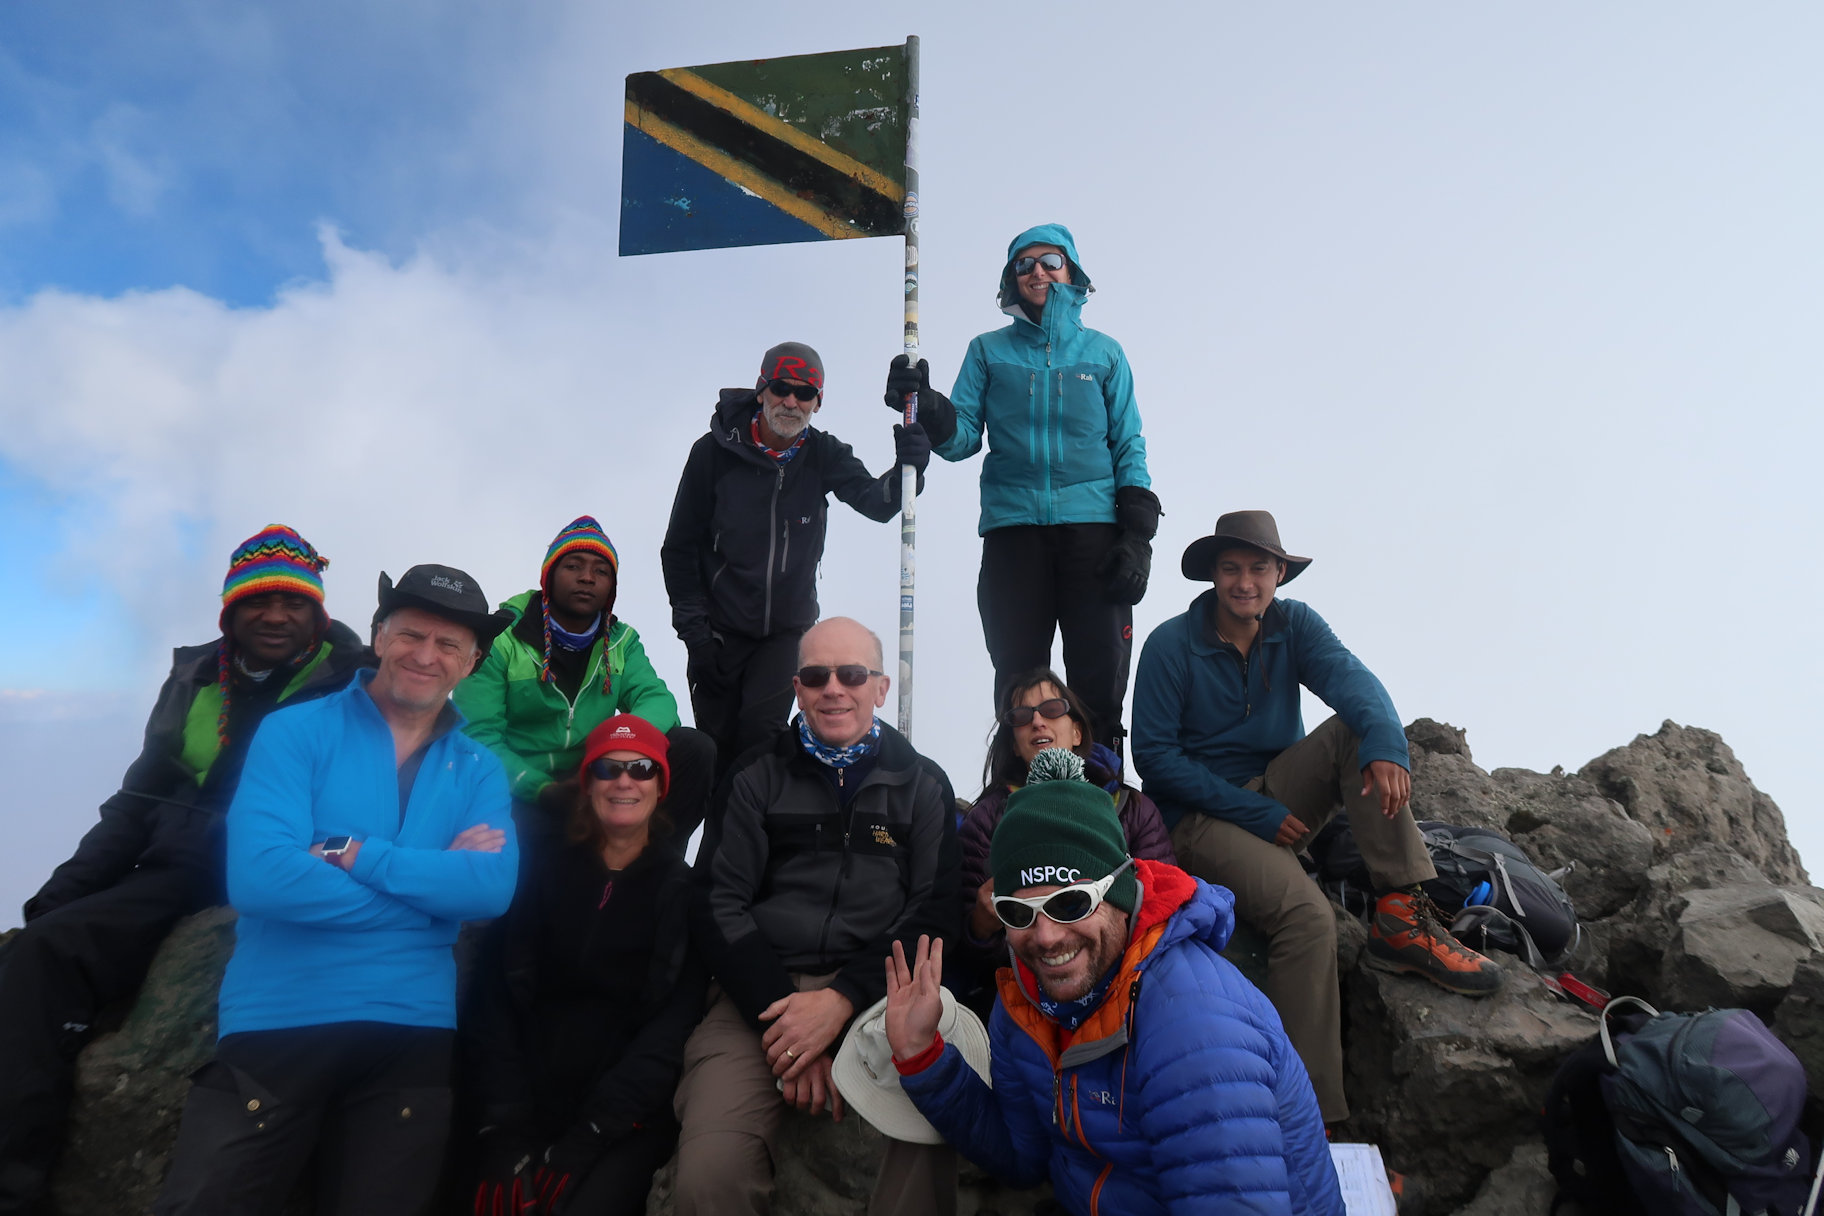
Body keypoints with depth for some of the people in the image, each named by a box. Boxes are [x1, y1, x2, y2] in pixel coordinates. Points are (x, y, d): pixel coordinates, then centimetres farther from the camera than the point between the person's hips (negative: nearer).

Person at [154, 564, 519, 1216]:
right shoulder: (296, 731, -2)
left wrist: (352, 854, -16)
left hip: (412, 1033, 3)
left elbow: (493, 889, -11)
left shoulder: (478, 769, 6)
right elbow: (257, 877, -18)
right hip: (274, 1023, -2)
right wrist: (436, 881, -13)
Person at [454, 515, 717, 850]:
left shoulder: (621, 641, 11)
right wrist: (545, 792, -28)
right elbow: (478, 735, -12)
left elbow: (655, 697, -2)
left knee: (695, 749, -17)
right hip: (522, 800, -4)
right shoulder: (500, 640, -5)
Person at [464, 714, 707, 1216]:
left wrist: (582, 1143, -13)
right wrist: (506, 1129, -11)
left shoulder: (684, 892, 3)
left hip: (626, 1118, -2)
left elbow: (673, 1028, -4)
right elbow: (494, 1001, 1)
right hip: (530, 1106, 2)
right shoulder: (542, 872, 7)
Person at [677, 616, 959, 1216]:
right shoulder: (757, 779, 13)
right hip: (762, 991, 1)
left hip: (878, 990, 0)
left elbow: (932, 913, 5)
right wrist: (781, 1012, -10)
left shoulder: (922, 784, 12)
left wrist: (843, 998, -11)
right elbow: (720, 902, 5)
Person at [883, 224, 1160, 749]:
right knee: (1018, 679, 3)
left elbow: (1129, 445, 10)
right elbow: (963, 436, 6)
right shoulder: (989, 350, 15)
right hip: (1013, 528, 0)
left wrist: (1137, 534, -1)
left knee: (1101, 681, -2)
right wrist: (924, 408, -15)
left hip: (1093, 528, 0)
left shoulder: (1104, 352, 14)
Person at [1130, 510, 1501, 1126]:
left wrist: (1385, 746, -41)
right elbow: (1153, 755, -13)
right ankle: (1313, 1116, -22)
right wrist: (1255, 813, -18)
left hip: (1279, 794, 5)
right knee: (1306, 914, -30)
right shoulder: (1172, 646, -11)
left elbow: (1350, 678, -18)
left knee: (1361, 728, -18)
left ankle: (1401, 917, -20)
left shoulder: (1294, 625, 2)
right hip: (1203, 816, -5)